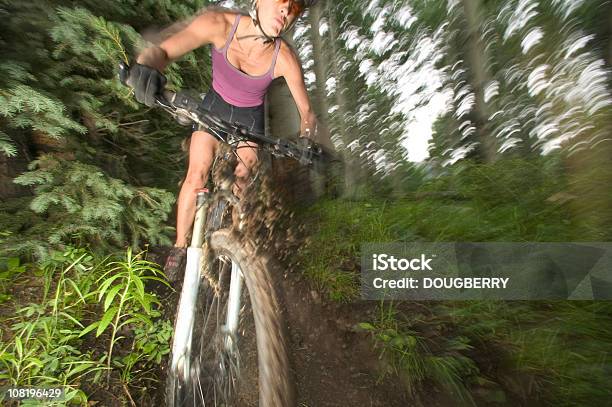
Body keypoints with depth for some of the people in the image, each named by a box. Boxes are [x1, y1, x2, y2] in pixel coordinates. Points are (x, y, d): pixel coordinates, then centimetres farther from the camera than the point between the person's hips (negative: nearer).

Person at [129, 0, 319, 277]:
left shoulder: (285, 59, -28)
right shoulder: (219, 24, -28)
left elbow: (307, 113, -18)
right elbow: (162, 51, -27)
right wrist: (147, 65, -48)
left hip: (250, 118, 0)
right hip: (215, 106, 1)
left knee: (239, 184, -7)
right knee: (196, 176, -5)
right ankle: (179, 247, 13)